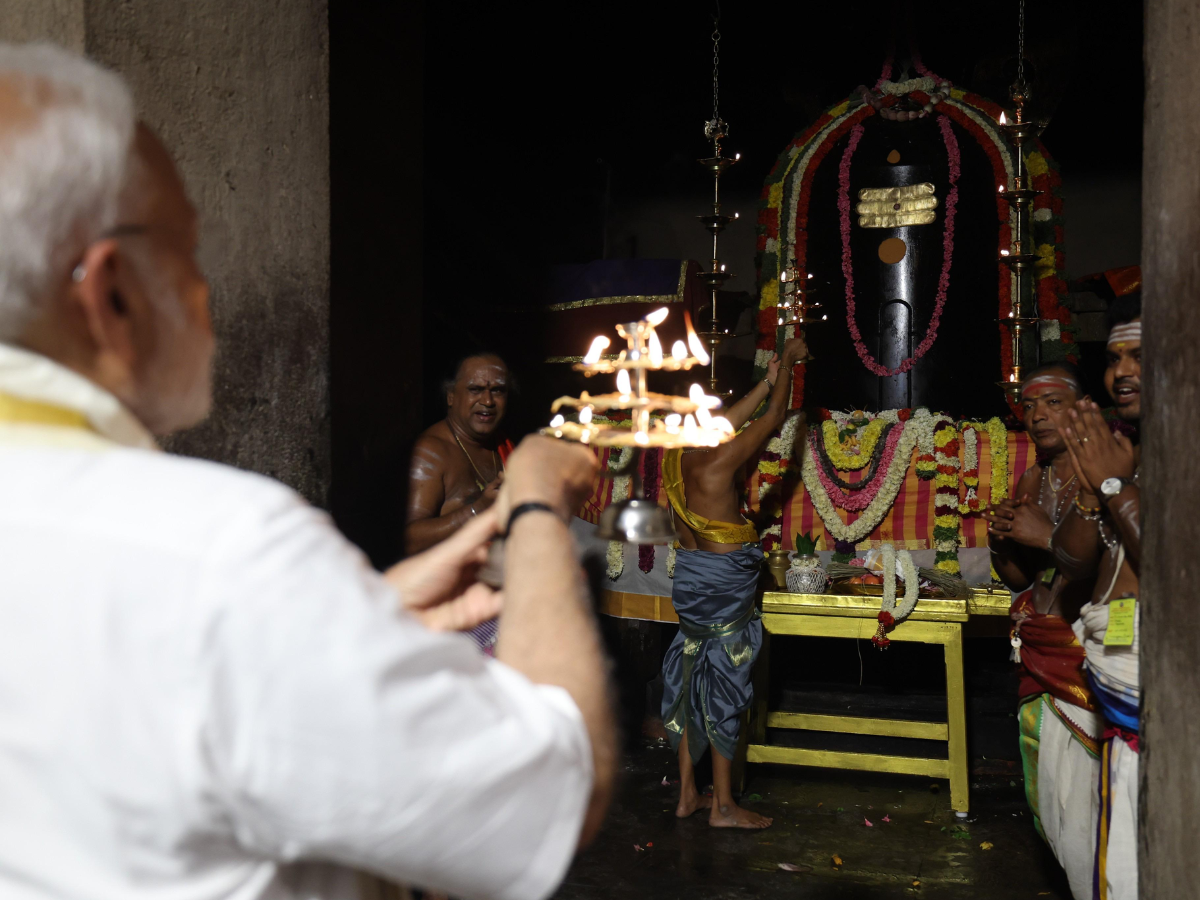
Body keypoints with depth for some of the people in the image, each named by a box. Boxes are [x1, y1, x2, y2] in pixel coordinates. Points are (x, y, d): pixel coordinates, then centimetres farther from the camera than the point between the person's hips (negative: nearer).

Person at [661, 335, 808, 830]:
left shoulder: (676, 458, 1)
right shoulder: (718, 461, -21)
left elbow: (723, 425, 17)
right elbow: (774, 418, -11)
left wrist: (767, 382, 21)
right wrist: (789, 360, 2)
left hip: (691, 578, 8)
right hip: (724, 582, -8)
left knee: (693, 680, 14)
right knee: (723, 684, 1)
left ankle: (688, 794, 24)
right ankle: (723, 805, 11)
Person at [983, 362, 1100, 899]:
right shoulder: (1033, 481, 12)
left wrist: (1049, 536, -20)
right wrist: (1000, 544, 0)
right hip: (1042, 660, 7)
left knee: (1083, 816, -7)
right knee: (1053, 804, 11)